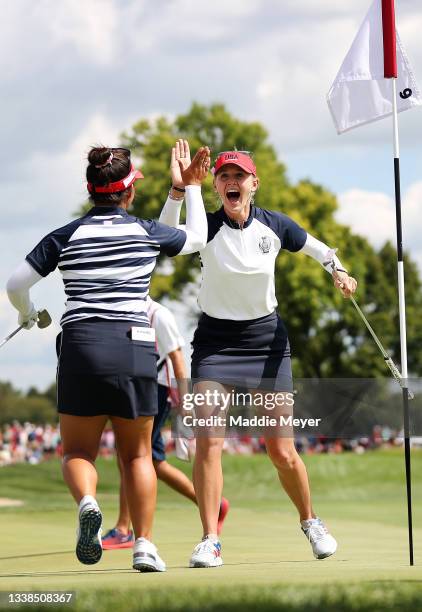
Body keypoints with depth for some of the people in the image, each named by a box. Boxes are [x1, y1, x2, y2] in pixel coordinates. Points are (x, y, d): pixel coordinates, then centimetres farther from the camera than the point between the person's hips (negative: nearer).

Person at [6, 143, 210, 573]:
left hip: (80, 345, 0)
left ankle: (87, 502, -22)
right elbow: (197, 238, 23)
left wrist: (27, 314, 25)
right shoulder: (147, 232, 3)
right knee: (137, 454, 13)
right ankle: (144, 545, 5)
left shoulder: (65, 237, 2)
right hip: (135, 347, 1)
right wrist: (192, 187, 33)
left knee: (77, 452, 9)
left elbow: (15, 284, 4)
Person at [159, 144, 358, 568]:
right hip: (215, 341, -1)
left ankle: (310, 521, 28)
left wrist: (338, 270, -5)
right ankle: (210, 541, -9)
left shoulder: (274, 226, -5)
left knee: (282, 452, 3)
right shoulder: (207, 228, -12)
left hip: (266, 340, 1)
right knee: (207, 442, -15)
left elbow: (315, 247, 14)